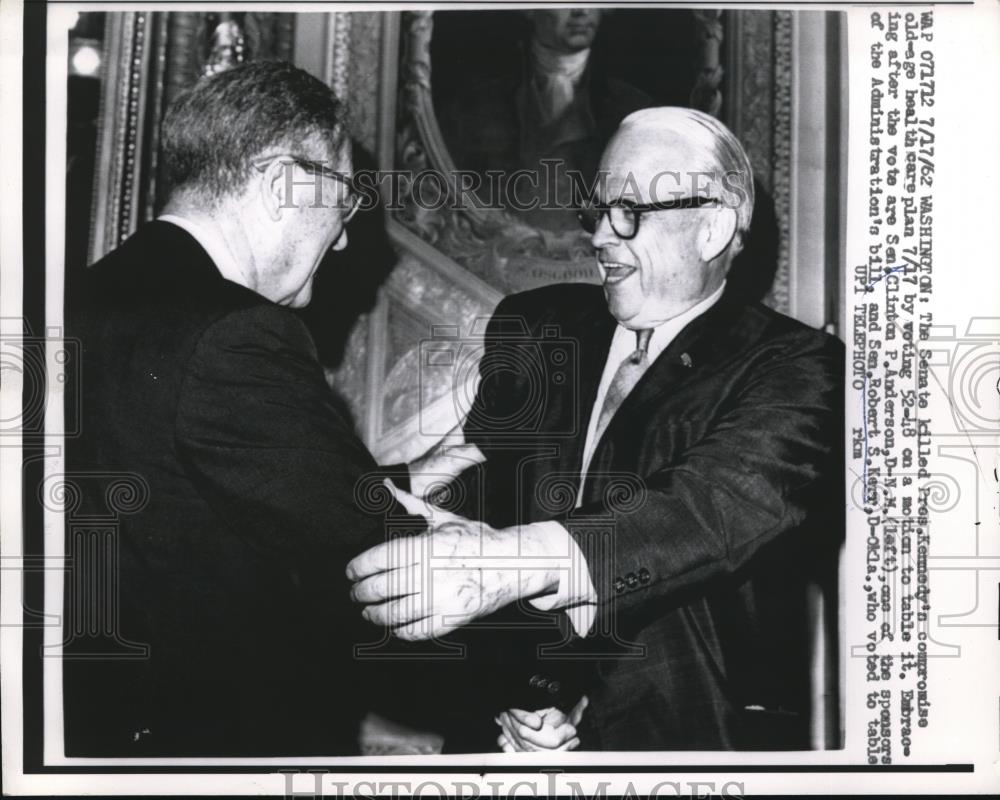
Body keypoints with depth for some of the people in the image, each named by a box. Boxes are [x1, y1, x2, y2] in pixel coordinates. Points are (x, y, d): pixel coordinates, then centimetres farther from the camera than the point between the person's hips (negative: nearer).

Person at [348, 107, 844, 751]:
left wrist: (514, 561, -38)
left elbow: (733, 502, -24)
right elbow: (476, 502, 1)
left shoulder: (794, 370, -7)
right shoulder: (530, 330, 6)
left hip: (692, 729, -3)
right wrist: (513, 689, -14)